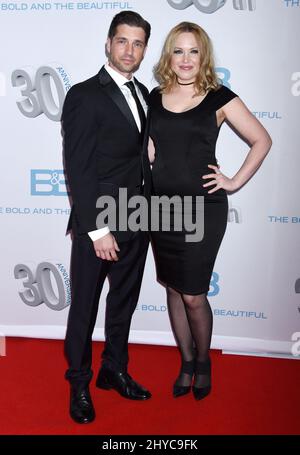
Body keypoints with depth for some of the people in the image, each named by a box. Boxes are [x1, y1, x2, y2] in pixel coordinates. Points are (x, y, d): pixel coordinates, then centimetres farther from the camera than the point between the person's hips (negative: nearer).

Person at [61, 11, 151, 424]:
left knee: (124, 303, 19)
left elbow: (143, 153, 10)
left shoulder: (144, 94, 10)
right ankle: (79, 384, 30)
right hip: (98, 226, -6)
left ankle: (114, 370, 39)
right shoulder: (84, 96, -11)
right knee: (85, 308, 10)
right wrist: (97, 230, -17)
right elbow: (77, 169, -15)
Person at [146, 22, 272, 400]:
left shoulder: (219, 98, -3)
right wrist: (145, 148, 0)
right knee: (173, 288, 12)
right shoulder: (155, 97, 7)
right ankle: (186, 362, 31)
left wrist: (235, 181, -3)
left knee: (193, 295, 0)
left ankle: (203, 362, 28)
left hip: (203, 208, -4)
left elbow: (262, 140, 3)